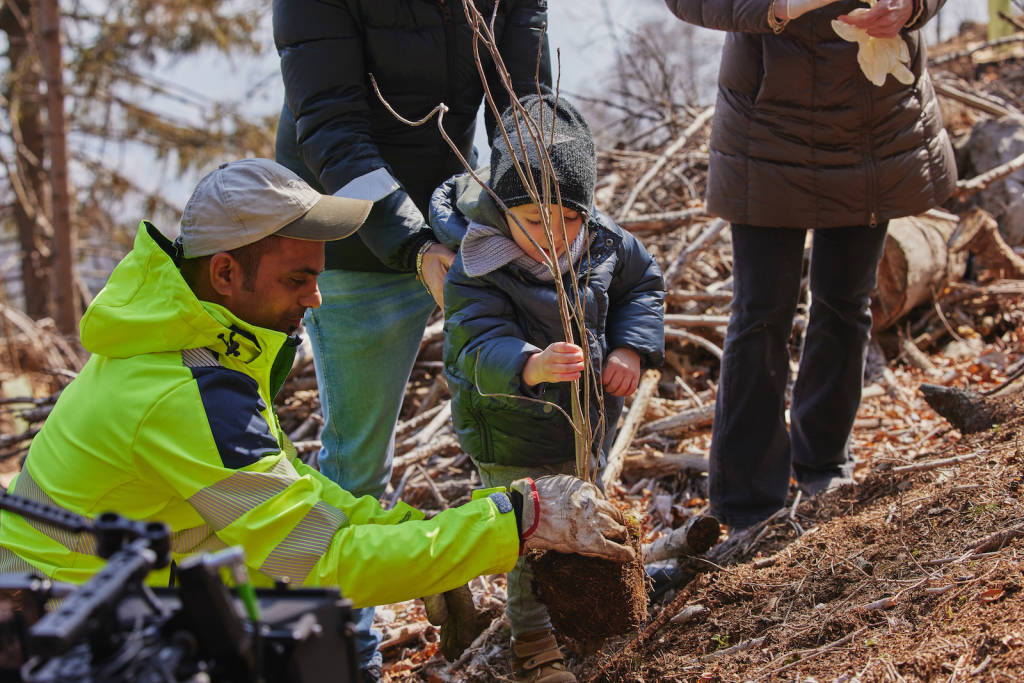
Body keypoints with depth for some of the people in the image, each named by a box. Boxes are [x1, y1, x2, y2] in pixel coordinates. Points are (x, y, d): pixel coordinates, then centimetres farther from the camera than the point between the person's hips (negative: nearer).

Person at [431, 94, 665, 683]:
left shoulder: (604, 243, -11)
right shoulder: (476, 272, -28)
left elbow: (643, 284, 7)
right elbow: (480, 348, -38)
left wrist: (632, 349, -9)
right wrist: (531, 367, -59)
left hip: (586, 418, 6)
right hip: (512, 437, -6)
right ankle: (534, 634, 22)